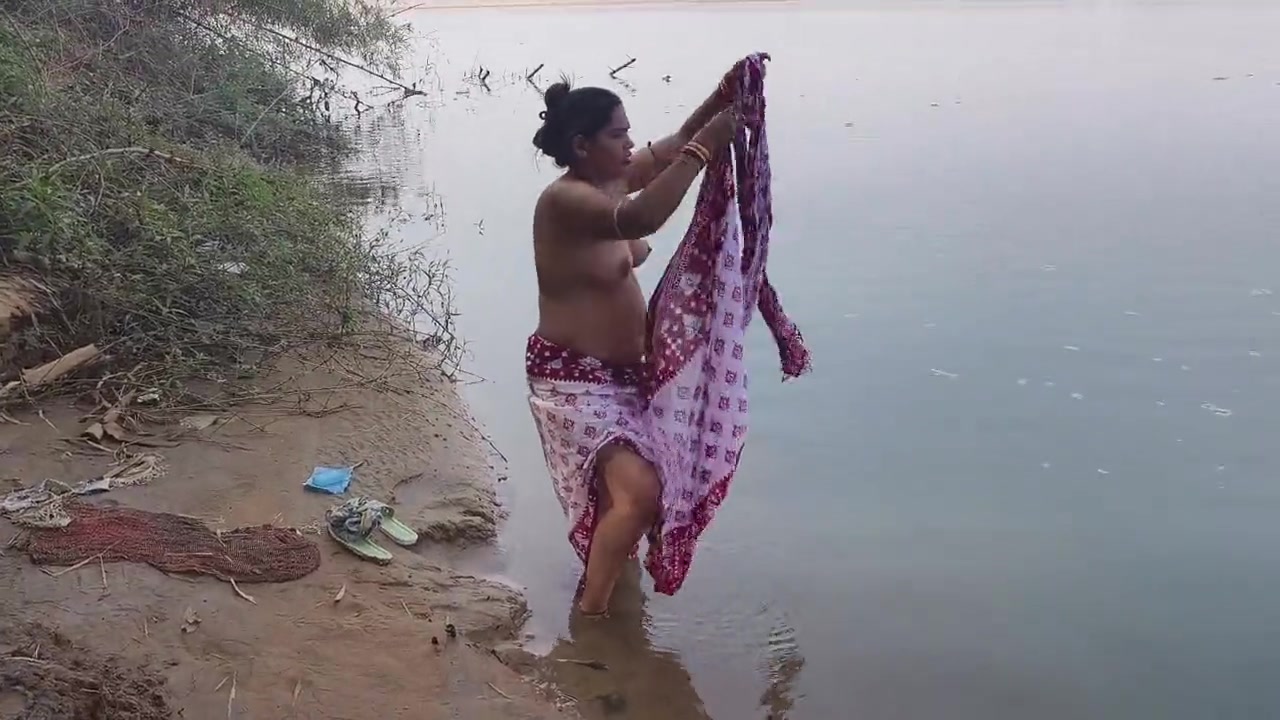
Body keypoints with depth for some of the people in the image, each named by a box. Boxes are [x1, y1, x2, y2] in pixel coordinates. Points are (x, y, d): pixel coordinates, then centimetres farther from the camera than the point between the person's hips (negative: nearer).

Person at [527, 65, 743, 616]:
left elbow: (674, 146, 12)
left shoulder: (610, 181, 2)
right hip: (573, 376, -10)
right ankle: (591, 613, -6)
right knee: (640, 492, -21)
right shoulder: (564, 200, -25)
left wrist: (725, 95, -4)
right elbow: (641, 219, -43)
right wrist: (705, 147, -38)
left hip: (619, 369, 10)